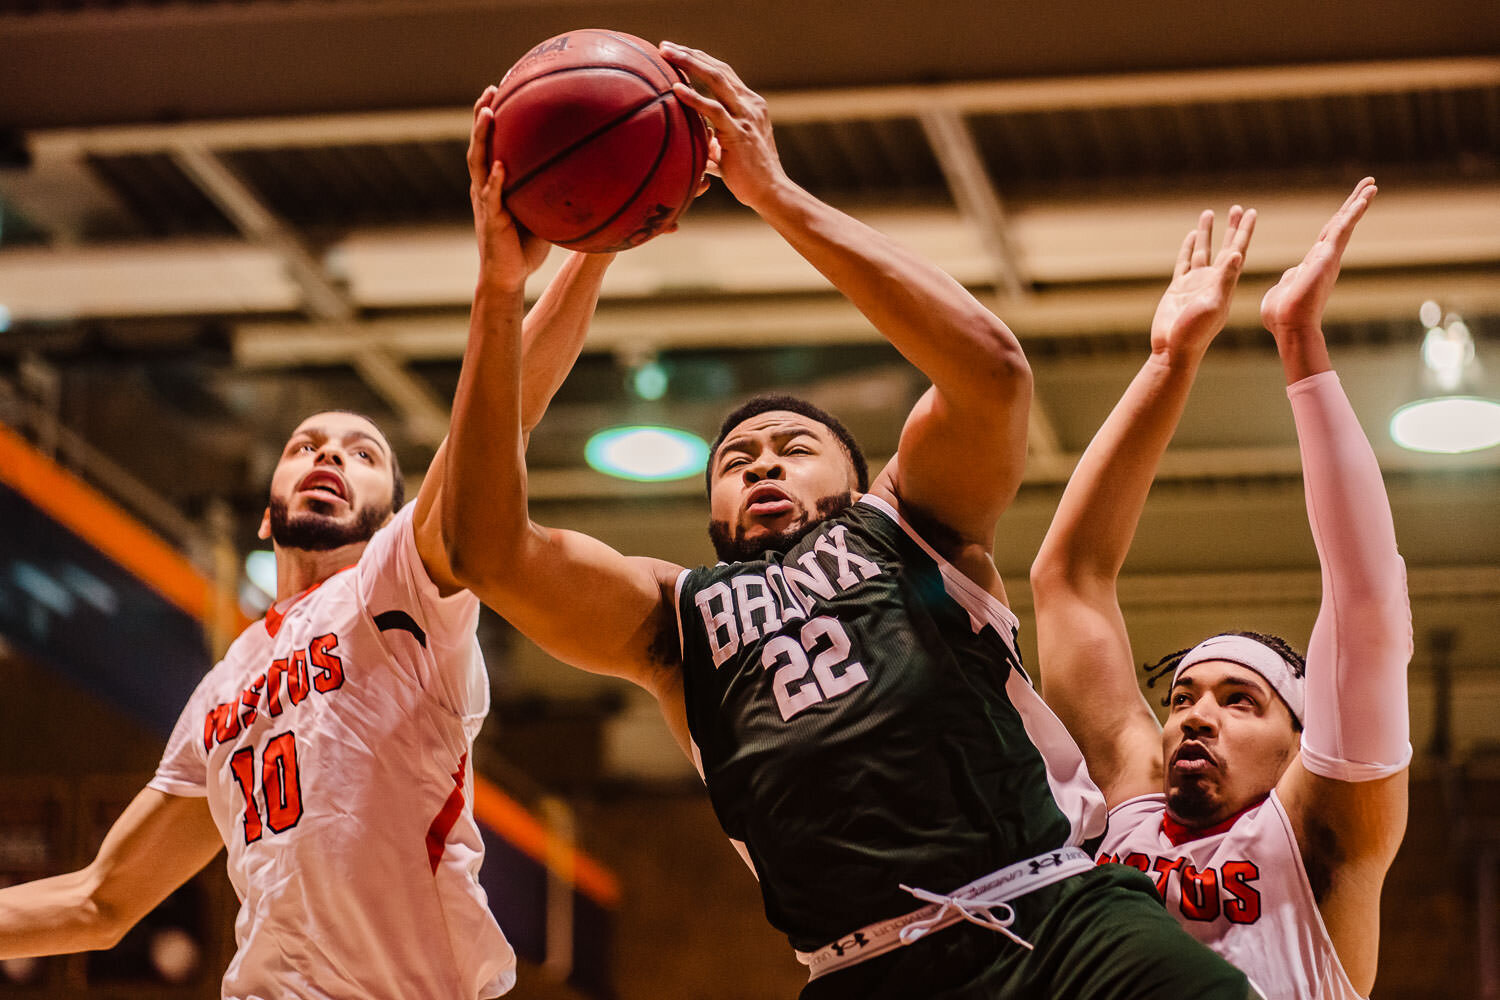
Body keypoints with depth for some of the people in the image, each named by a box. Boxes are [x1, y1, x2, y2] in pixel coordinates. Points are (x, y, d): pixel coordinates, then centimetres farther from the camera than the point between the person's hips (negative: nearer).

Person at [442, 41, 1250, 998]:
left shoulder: (912, 523, 20)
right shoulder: (676, 617, 24)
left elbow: (993, 369, 0)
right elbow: (490, 549, 9)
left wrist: (779, 196, 0)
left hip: (1058, 917, -2)